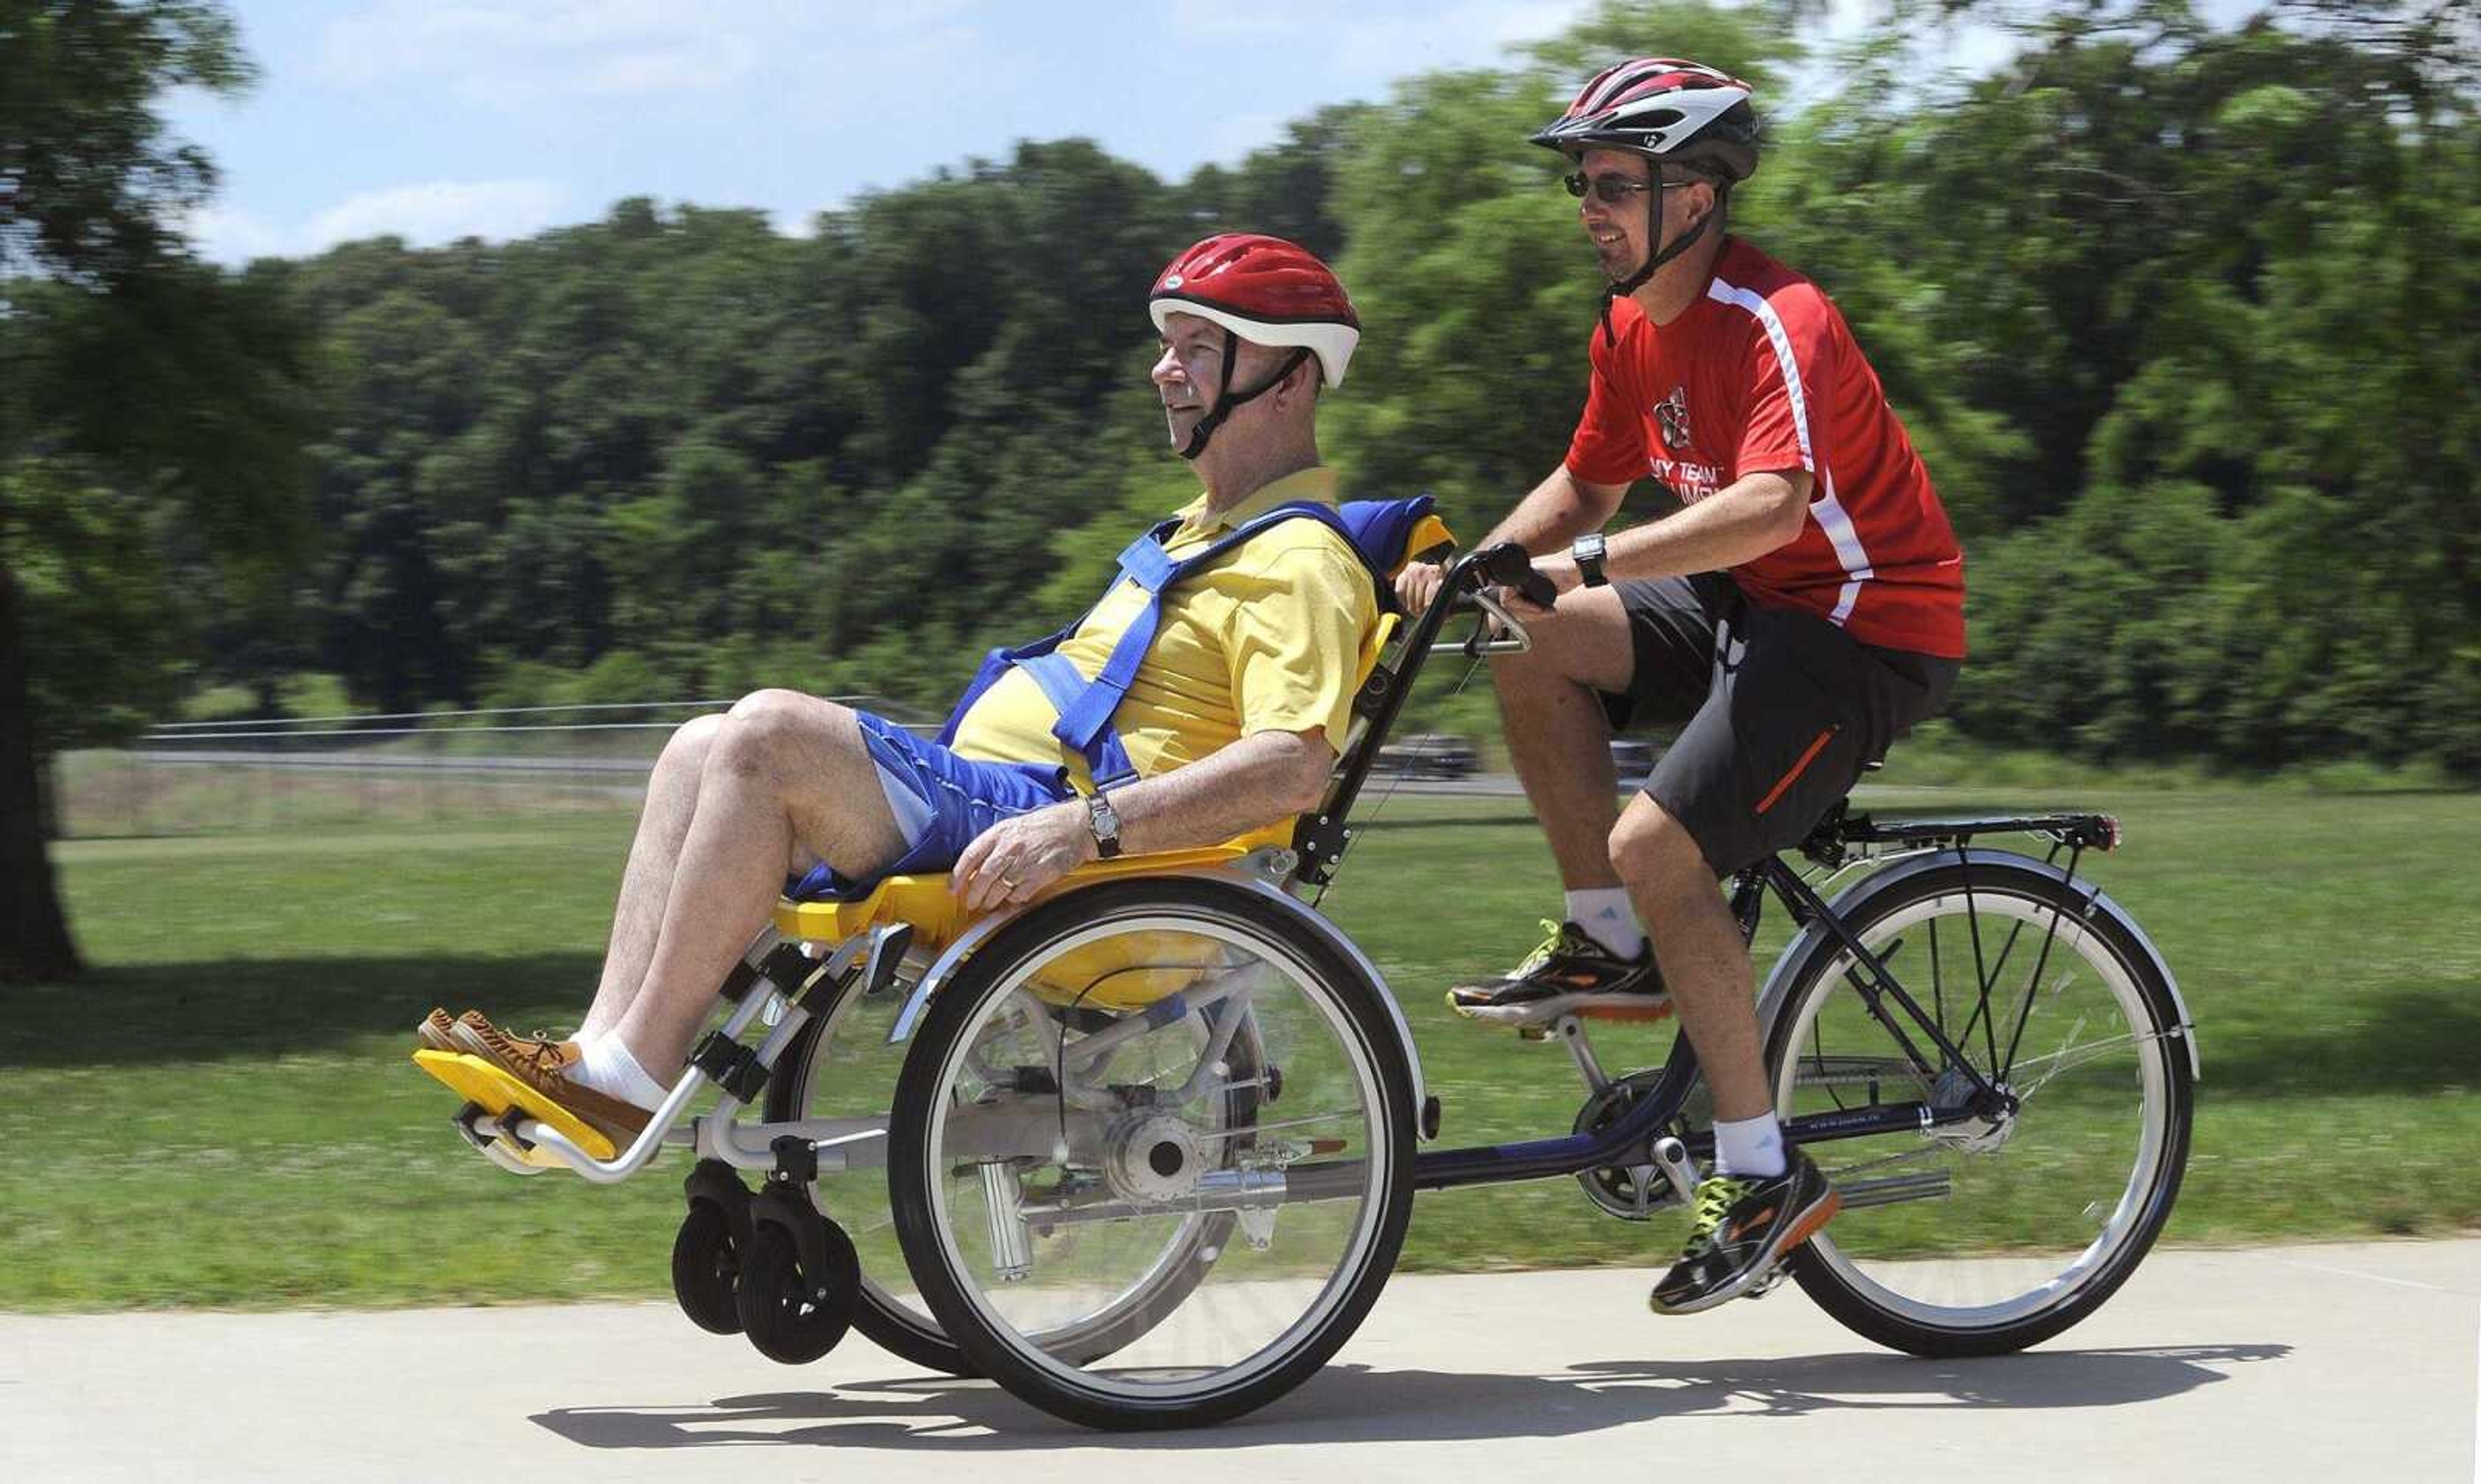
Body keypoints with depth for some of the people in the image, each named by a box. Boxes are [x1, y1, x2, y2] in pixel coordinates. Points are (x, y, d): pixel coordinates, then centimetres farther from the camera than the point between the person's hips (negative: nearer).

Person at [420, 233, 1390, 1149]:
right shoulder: (1203, 531, 25)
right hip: (989, 801, 11)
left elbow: (1295, 767, -24)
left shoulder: (1302, 561, -8)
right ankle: (603, 1051, -11)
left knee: (769, 735, -25)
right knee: (702, 749, 4)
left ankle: (636, 1077, -22)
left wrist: (1084, 824, -32)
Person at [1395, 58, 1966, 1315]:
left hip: (1868, 630, -9)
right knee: (1530, 649, -7)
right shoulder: (1632, 325, 6)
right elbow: (1586, 484, 18)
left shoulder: (1777, 323, -22)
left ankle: (1764, 1174, -11)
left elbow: (1772, 503, -38)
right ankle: (1607, 948, 3)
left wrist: (1589, 563, -46)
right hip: (1748, 603, 9)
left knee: (1656, 847, -20)